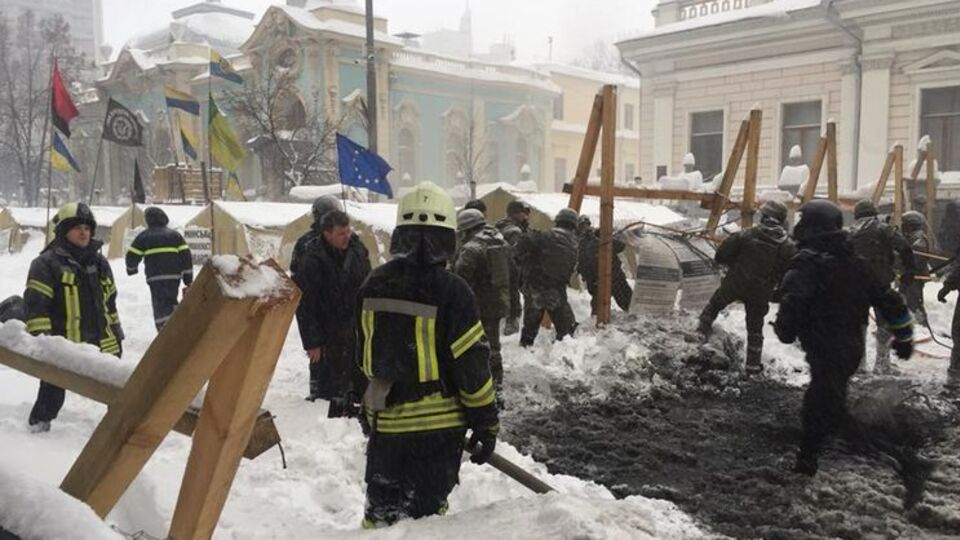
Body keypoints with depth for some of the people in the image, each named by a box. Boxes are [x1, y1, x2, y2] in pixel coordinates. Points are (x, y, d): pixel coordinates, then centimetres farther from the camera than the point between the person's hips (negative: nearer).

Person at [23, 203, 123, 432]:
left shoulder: (99, 262, 13)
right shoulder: (47, 263, -7)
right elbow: (35, 305, -12)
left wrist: (117, 335, 19)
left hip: (102, 345, 5)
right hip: (61, 348, -5)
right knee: (52, 395, 6)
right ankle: (38, 425, 26)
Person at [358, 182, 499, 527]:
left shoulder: (374, 285, -1)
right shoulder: (451, 291, -17)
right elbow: (472, 365, -15)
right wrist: (487, 424, -3)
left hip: (385, 422, 5)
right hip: (436, 424, -4)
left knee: (381, 509, 19)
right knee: (426, 511, 10)